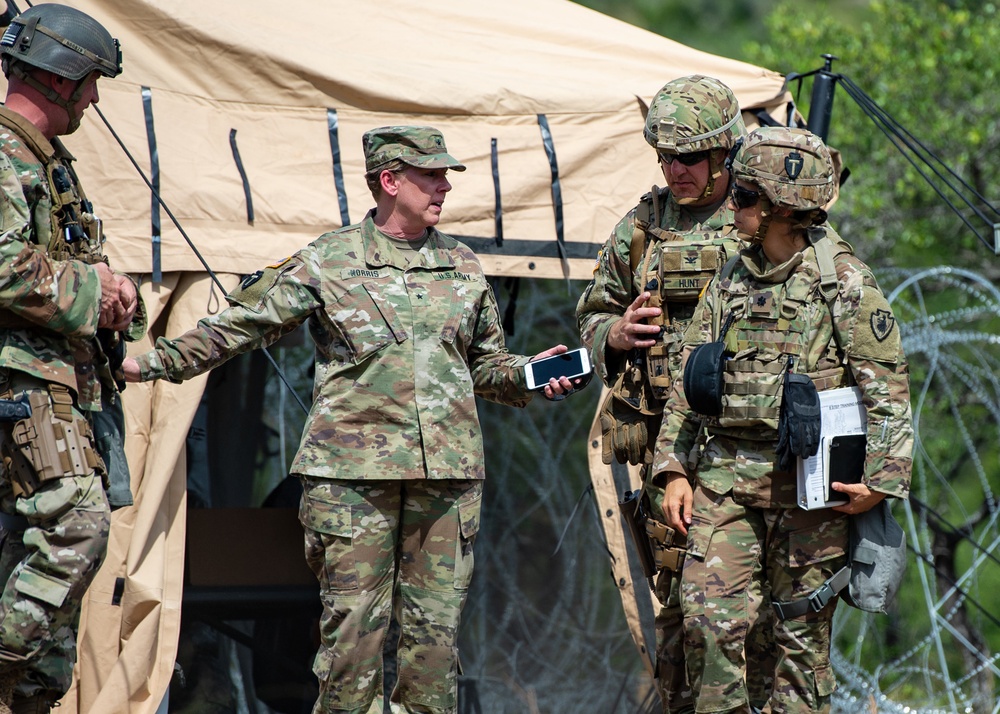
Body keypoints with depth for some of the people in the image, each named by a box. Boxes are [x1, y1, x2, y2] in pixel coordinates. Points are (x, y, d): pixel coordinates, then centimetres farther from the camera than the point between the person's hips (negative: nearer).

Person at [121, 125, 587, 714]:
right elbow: (234, 329, 6)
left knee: (435, 624, 3)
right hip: (353, 471, -3)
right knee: (353, 622, -5)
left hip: (447, 469, 3)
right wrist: (150, 363, 2)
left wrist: (530, 376, 4)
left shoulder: (463, 267, 14)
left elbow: (486, 365, 24)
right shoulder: (328, 263, 2)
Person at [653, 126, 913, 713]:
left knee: (803, 632, 2)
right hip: (726, 476, 4)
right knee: (709, 614, -8)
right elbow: (688, 384, 14)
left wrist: (882, 480, -13)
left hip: (807, 483, -4)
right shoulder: (731, 283, 11)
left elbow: (889, 390, -6)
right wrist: (675, 469, 6)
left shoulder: (845, 284, -5)